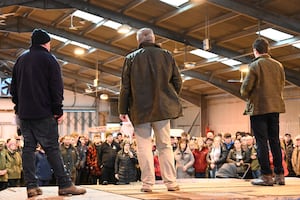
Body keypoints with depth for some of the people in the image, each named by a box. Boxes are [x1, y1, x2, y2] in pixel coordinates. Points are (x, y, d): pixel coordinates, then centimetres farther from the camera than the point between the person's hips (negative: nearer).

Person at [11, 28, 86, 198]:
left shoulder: (21, 60, 16)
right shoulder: (48, 59, -3)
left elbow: (14, 87, 19)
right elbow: (56, 87, -9)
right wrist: (58, 110, -6)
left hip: (24, 112, 6)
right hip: (43, 113, -5)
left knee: (28, 147, 5)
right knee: (52, 148, -6)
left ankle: (32, 186, 1)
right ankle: (65, 185, -7)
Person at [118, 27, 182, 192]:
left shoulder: (131, 58, -1)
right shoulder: (166, 55, 3)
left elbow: (125, 86, -2)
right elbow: (178, 82, 4)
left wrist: (123, 109, 4)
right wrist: (171, 100, 21)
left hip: (140, 109, -1)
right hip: (162, 108, 1)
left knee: (144, 146, 2)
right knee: (165, 146, 7)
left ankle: (147, 183, -1)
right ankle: (170, 182, 5)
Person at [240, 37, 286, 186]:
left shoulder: (255, 65, -9)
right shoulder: (278, 65, 8)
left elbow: (245, 88, -10)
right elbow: (281, 86, 11)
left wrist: (247, 96, 10)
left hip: (258, 107, -5)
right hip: (275, 106, 6)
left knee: (262, 141, -3)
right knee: (275, 140, 10)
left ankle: (266, 176, -4)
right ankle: (279, 175, 10)